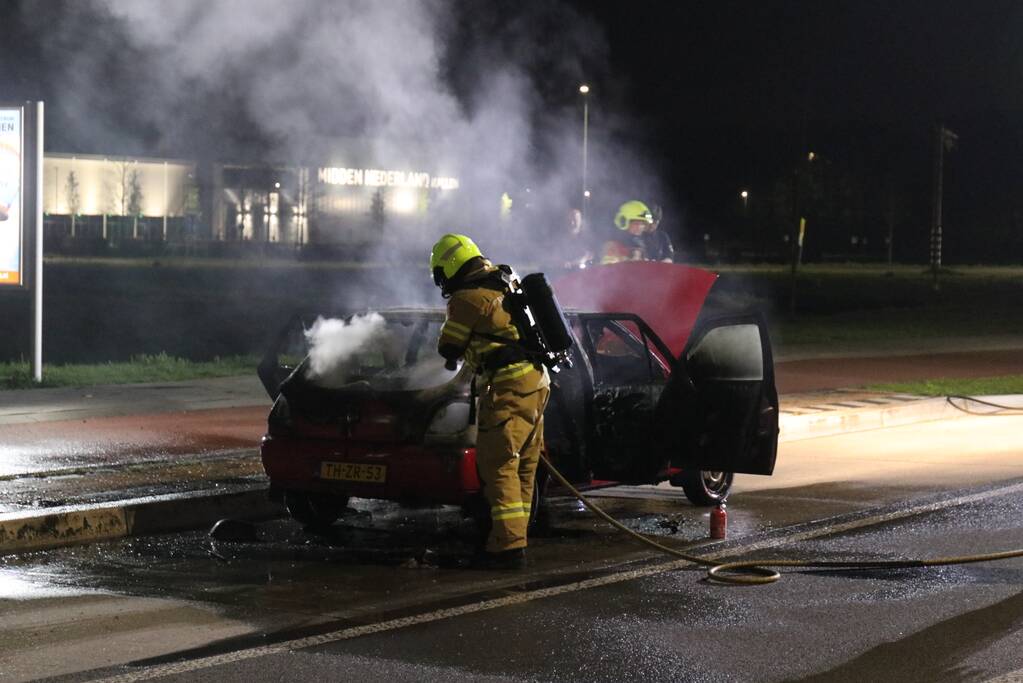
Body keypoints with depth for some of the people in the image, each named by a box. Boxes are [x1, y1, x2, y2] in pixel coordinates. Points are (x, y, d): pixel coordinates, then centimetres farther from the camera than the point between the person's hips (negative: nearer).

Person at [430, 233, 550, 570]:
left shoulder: (467, 299, -9)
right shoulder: (505, 285, 18)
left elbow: (448, 348, 2)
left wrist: (454, 356, 24)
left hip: (508, 385, -9)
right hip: (536, 381, 9)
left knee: (499, 466, -9)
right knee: (523, 467, 13)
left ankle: (508, 545, -13)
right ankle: (515, 540, 18)